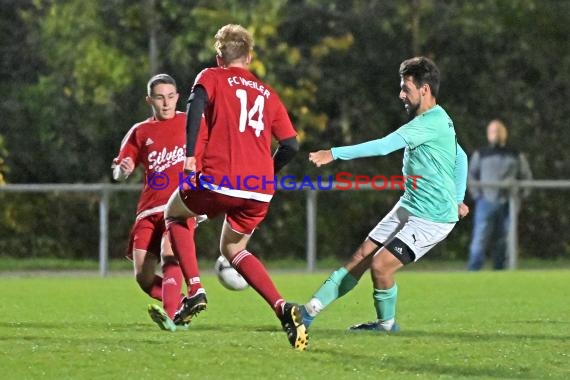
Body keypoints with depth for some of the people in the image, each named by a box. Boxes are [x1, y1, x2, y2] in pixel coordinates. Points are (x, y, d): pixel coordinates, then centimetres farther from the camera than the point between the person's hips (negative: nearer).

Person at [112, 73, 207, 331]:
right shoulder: (140, 132, 14)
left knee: (170, 255, -30)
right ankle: (183, 308, 14)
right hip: (149, 211, 4)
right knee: (143, 276, -6)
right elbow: (118, 174, 13)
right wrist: (123, 169, -12)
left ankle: (169, 315, -45)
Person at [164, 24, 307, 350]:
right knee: (233, 248, 25)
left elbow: (196, 103, -13)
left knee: (174, 214, 25)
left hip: (220, 180, -4)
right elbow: (291, 145, 14)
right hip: (261, 190, 4)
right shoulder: (268, 94, 20)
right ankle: (283, 308, 2)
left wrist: (190, 155, -15)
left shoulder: (212, 77, 10)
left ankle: (195, 291, 7)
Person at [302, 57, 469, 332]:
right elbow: (461, 157, 24)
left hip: (433, 217, -10)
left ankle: (386, 322, 8)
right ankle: (310, 311, 4)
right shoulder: (434, 119, 11)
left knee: (380, 265, -17)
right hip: (408, 207, 10)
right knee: (361, 257, 3)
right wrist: (457, 199, 22)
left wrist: (335, 154, -28)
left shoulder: (433, 122, -22)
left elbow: (384, 146, -28)